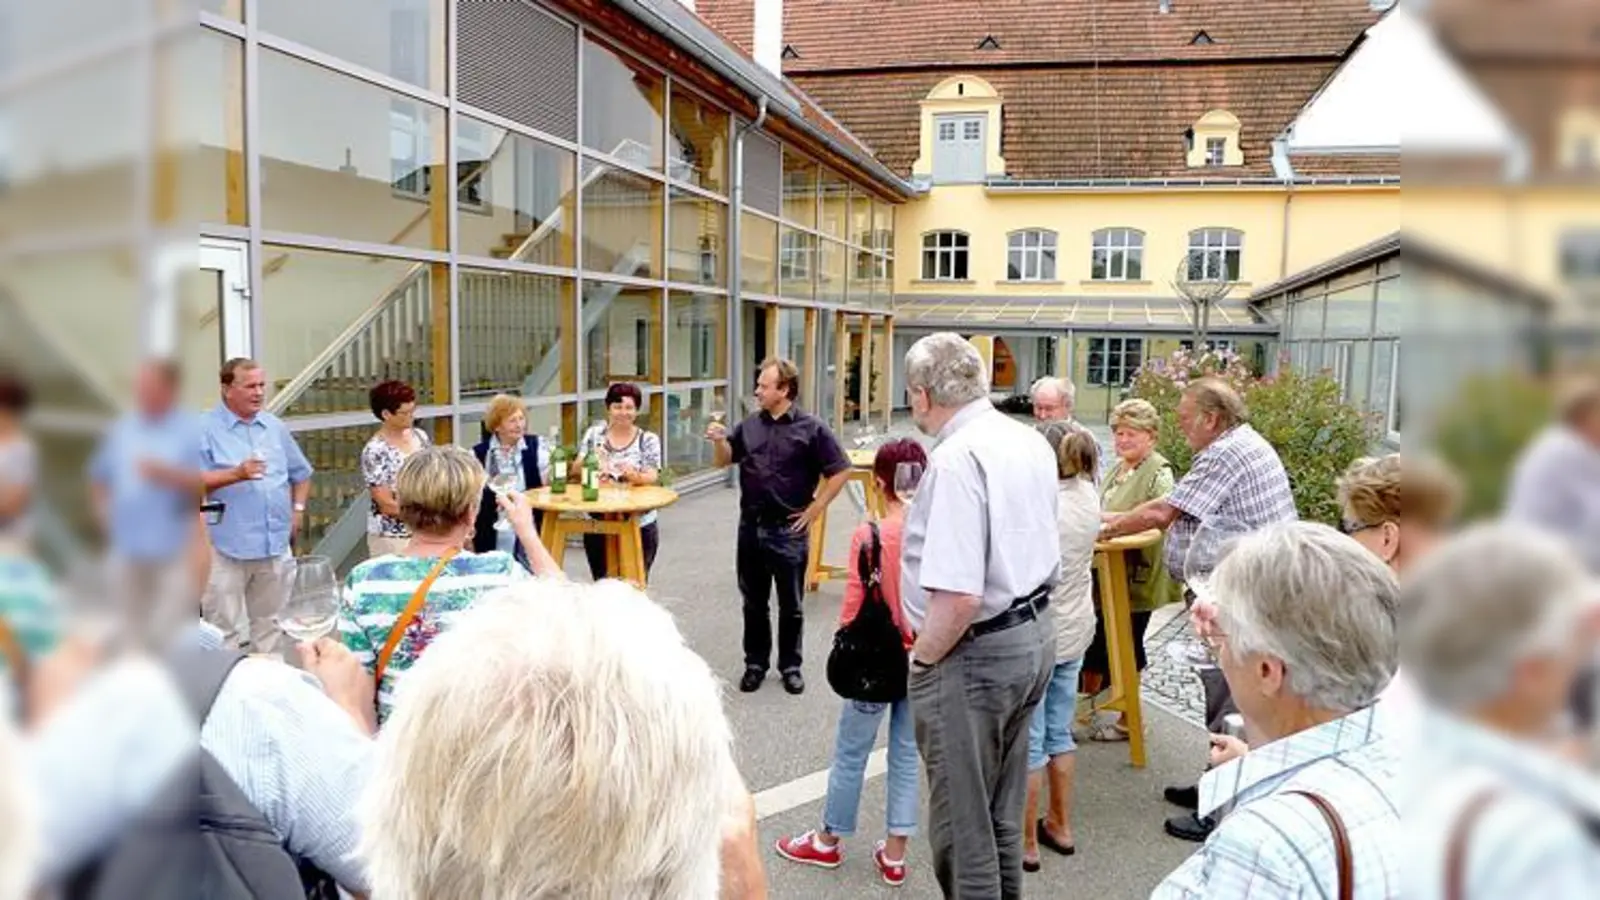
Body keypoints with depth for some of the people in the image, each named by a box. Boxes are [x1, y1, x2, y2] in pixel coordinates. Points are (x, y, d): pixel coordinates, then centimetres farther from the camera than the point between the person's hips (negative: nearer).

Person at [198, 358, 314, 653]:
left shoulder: (276, 427, 12)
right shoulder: (206, 429, -6)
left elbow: (301, 473, 22)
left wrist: (297, 509, 11)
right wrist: (236, 474, -25)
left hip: (276, 545, 5)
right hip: (227, 547, -5)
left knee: (267, 626, 17)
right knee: (227, 633, -2)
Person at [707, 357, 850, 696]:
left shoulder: (811, 428, -8)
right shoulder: (750, 426, 5)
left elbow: (840, 471, -7)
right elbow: (724, 461, 12)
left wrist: (814, 509, -7)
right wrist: (719, 441, -9)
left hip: (789, 530, -4)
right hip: (751, 527, 4)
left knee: (791, 605, 8)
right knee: (754, 602, 14)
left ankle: (790, 666, 23)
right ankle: (755, 663, 27)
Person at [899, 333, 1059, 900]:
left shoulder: (957, 458, -23)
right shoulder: (1033, 442, 5)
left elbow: (958, 597, -29)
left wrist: (922, 659, -14)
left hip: (976, 653, -9)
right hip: (1035, 634, 9)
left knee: (963, 824, 9)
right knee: (1002, 810, 24)